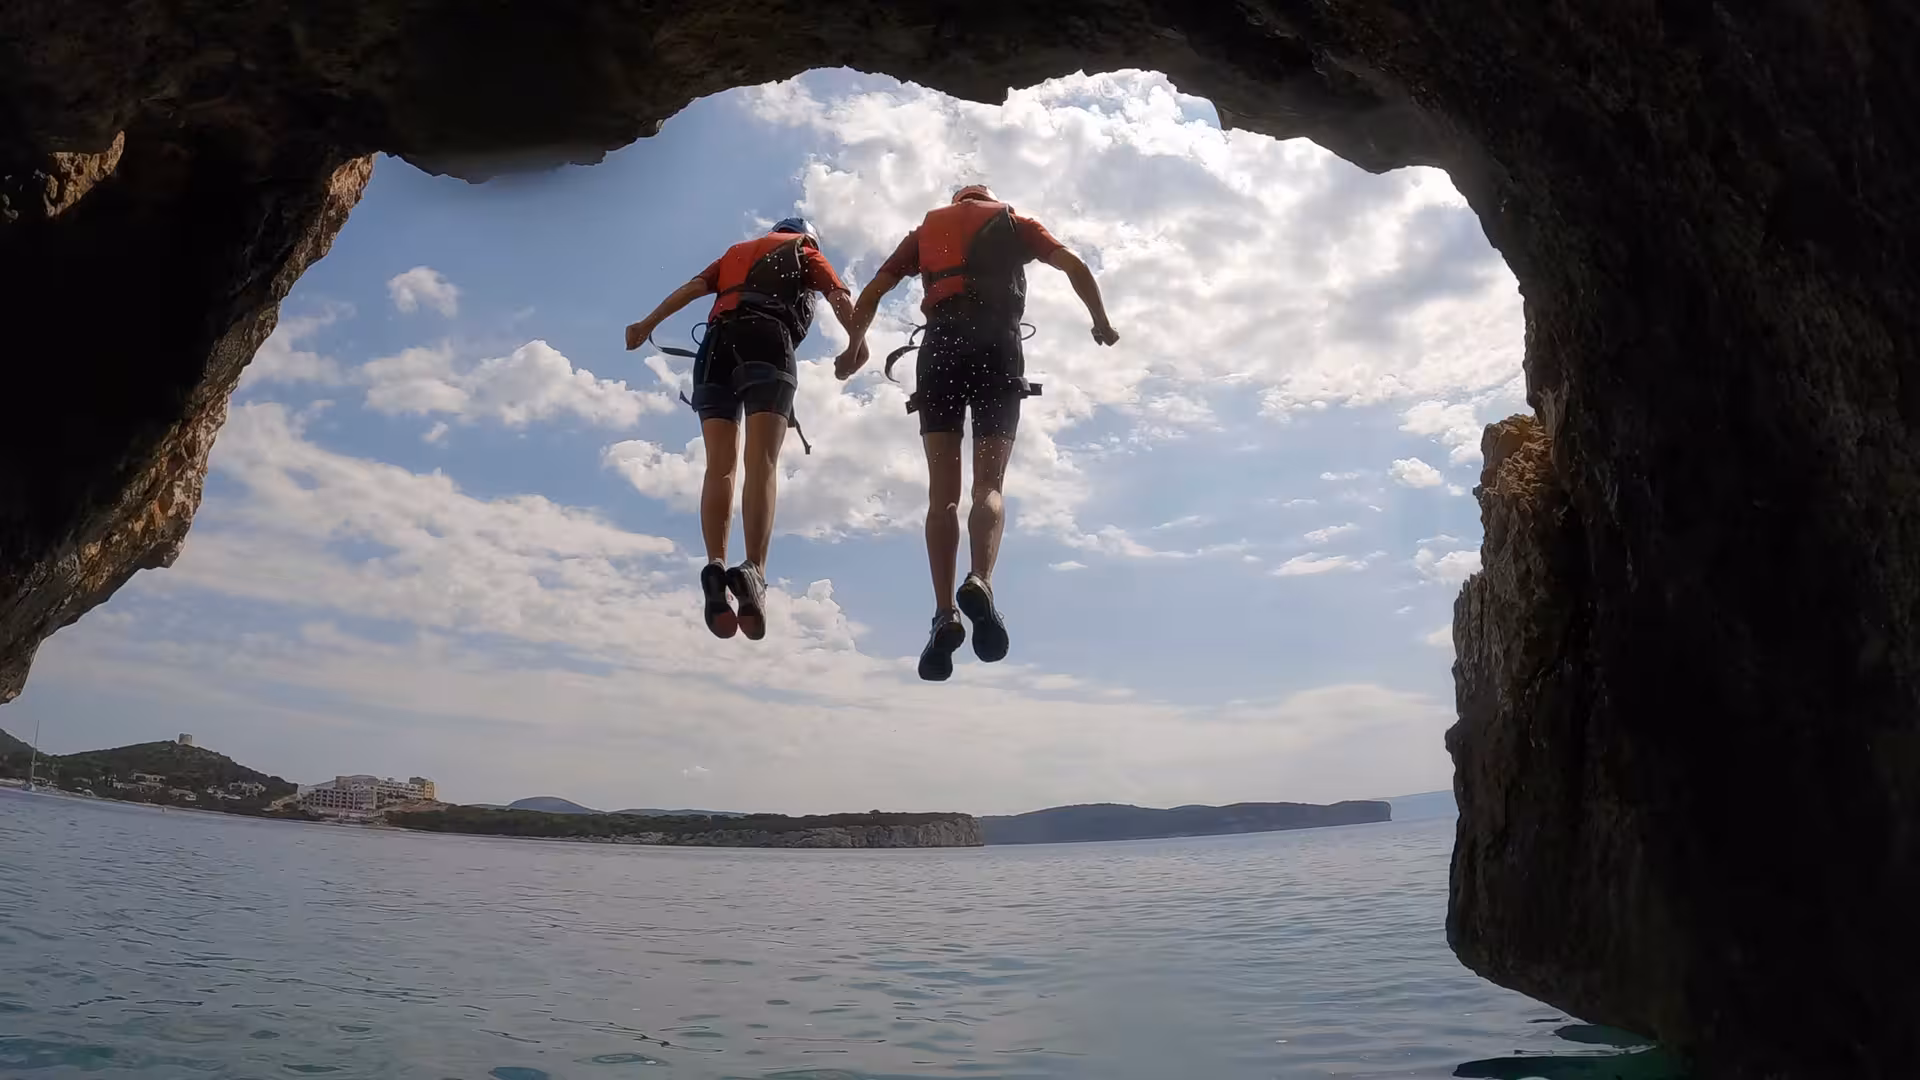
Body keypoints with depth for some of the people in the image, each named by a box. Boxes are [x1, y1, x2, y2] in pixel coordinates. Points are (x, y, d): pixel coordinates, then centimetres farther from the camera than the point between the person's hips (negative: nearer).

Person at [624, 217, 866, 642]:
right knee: (762, 464, -17)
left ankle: (715, 567, -24)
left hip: (718, 341, 4)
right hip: (766, 338, -3)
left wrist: (648, 323, 11)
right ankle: (753, 571, -35)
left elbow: (693, 287, 20)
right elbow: (841, 299, 8)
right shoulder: (806, 253, 27)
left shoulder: (736, 251, 37)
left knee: (719, 467, -3)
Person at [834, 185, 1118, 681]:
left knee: (942, 492, -1)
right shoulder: (1014, 222, 23)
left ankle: (945, 614, -18)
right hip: (998, 344, -1)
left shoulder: (928, 227, 26)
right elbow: (1075, 266, 7)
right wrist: (1101, 324, 19)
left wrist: (855, 346, 33)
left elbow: (872, 291, 19)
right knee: (989, 485, -4)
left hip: (941, 343, 1)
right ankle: (980, 583, -33)